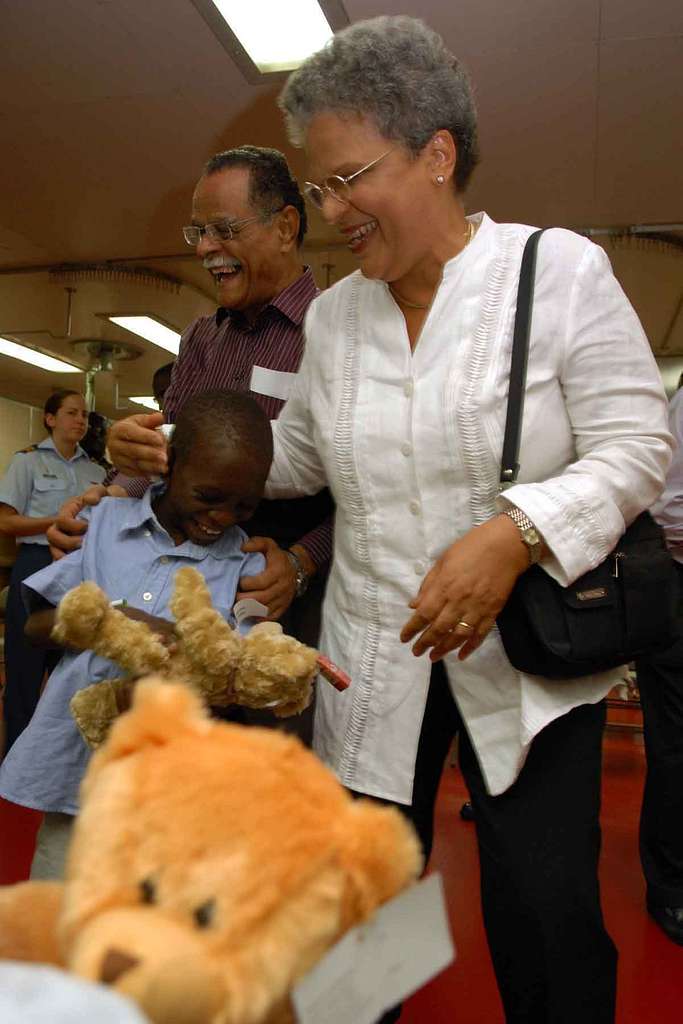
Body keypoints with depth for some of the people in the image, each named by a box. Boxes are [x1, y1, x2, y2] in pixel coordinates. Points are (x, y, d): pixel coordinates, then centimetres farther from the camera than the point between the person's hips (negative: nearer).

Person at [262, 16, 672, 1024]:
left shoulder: (559, 269, -8)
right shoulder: (333, 313, 6)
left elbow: (636, 443, -11)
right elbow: (297, 456, 16)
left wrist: (513, 534, -26)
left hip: (532, 657, -3)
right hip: (373, 662, 4)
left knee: (548, 920, 3)